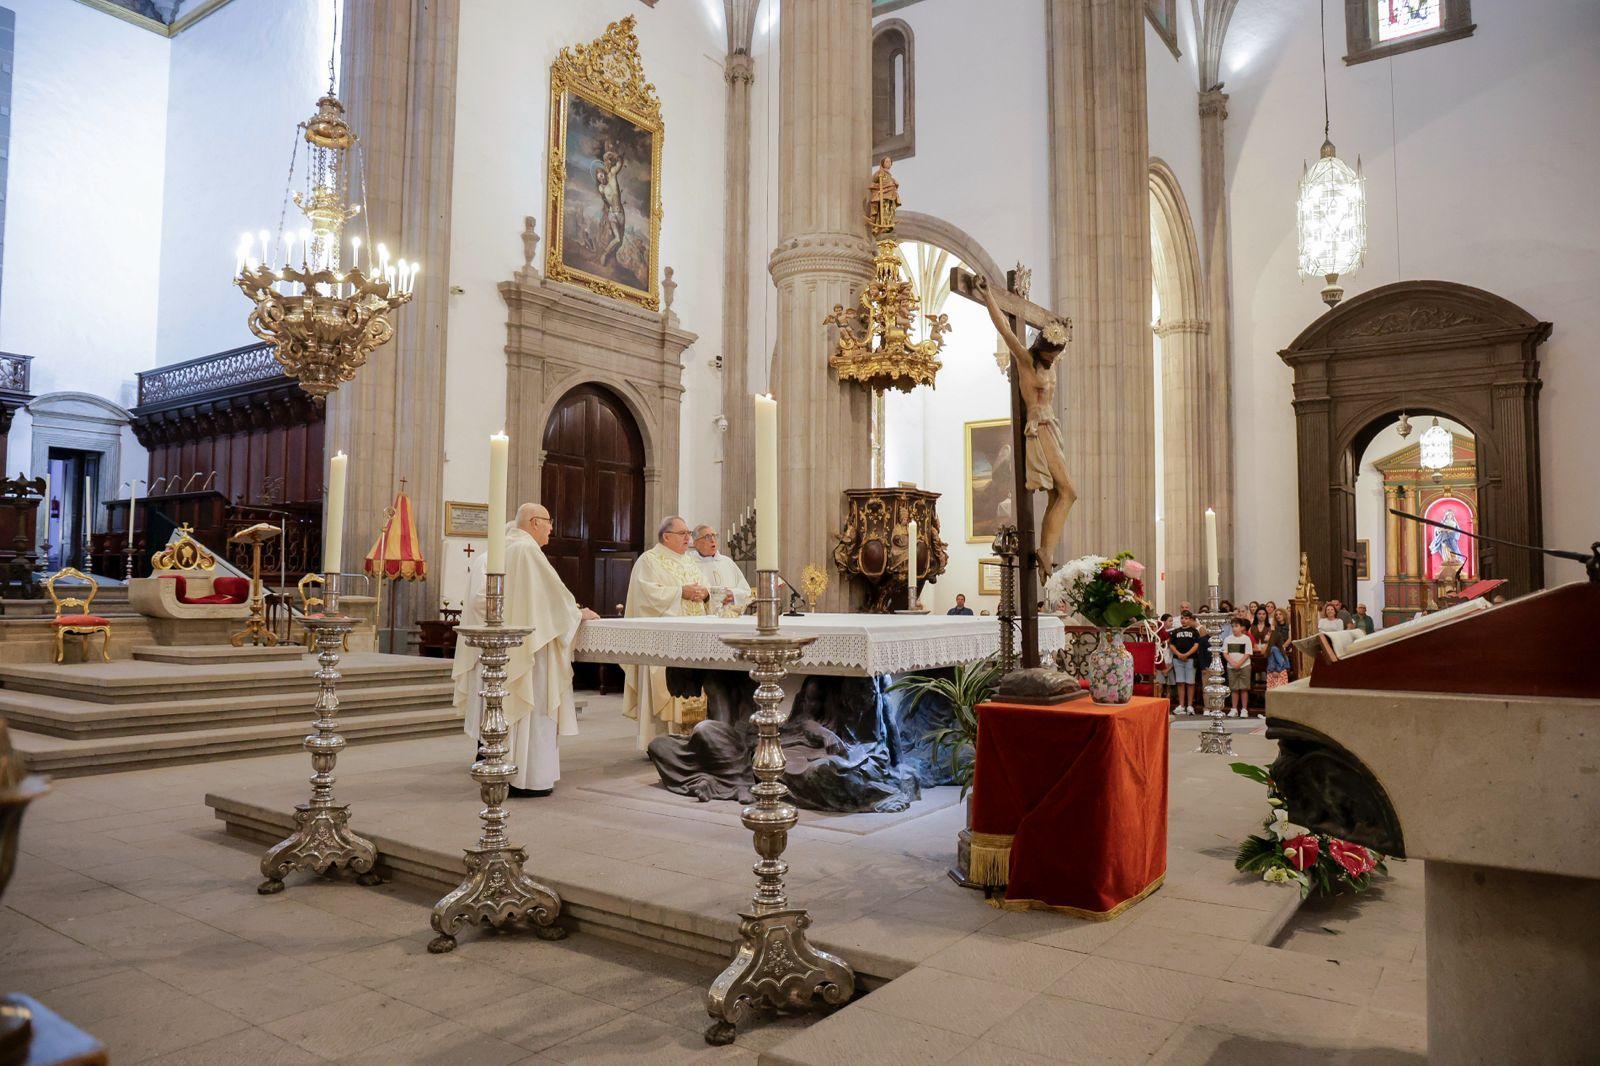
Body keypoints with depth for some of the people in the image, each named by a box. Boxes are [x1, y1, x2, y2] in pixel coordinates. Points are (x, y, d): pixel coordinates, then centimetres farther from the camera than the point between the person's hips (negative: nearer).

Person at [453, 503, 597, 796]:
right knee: (530, 706, -3)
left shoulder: (504, 548, 14)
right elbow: (554, 590, -12)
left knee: (503, 706, 11)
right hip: (526, 644, -9)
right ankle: (527, 779, 0)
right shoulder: (528, 549, -13)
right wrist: (579, 613, 3)